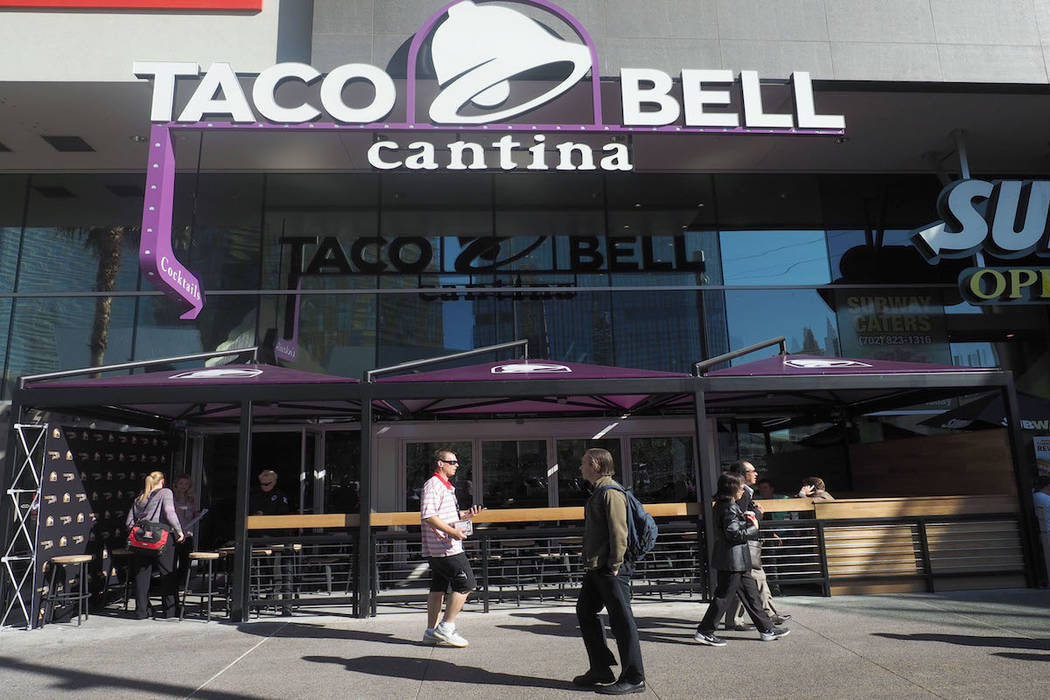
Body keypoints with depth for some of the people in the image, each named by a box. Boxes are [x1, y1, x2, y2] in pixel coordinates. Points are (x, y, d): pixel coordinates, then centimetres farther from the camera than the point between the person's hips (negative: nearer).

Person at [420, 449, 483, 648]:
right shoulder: (433, 485, -13)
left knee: (438, 587, 12)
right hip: (445, 548, -10)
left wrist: (465, 515, 12)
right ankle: (446, 628, -2)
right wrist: (452, 531, -29)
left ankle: (431, 632, 18)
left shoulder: (447, 486, 21)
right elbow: (428, 516, -22)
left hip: (437, 549, 10)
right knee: (465, 584, -8)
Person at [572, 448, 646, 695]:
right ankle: (601, 670, 25)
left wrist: (615, 565, -19)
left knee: (621, 620, -1)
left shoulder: (611, 492, -15)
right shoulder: (598, 492, 16)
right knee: (585, 612, 15)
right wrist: (592, 564, 19)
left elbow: (619, 531, -20)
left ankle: (634, 678, 9)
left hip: (610, 570, -11)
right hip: (595, 569, 11)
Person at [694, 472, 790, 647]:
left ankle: (766, 629, 25)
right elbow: (734, 534, -23)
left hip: (734, 561, 10)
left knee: (750, 592, 16)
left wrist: (745, 520, 9)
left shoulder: (722, 505, 12)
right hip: (732, 560, -10)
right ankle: (704, 631, 5)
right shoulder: (730, 508, -18)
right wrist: (754, 528, -10)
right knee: (723, 596, -3)